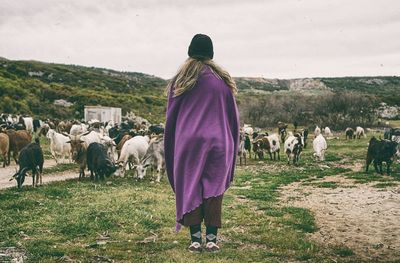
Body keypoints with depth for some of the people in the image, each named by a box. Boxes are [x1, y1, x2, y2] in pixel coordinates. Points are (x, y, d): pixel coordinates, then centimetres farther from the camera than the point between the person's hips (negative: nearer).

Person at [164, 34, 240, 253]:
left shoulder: (180, 80, 4)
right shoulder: (223, 80, 6)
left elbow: (171, 117, 7)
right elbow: (233, 116, 9)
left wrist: (171, 149, 16)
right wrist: (232, 147, 17)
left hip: (188, 142, 0)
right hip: (218, 143, 1)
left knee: (190, 190, 5)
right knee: (214, 190, 5)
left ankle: (195, 239, 2)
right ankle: (211, 239, 2)